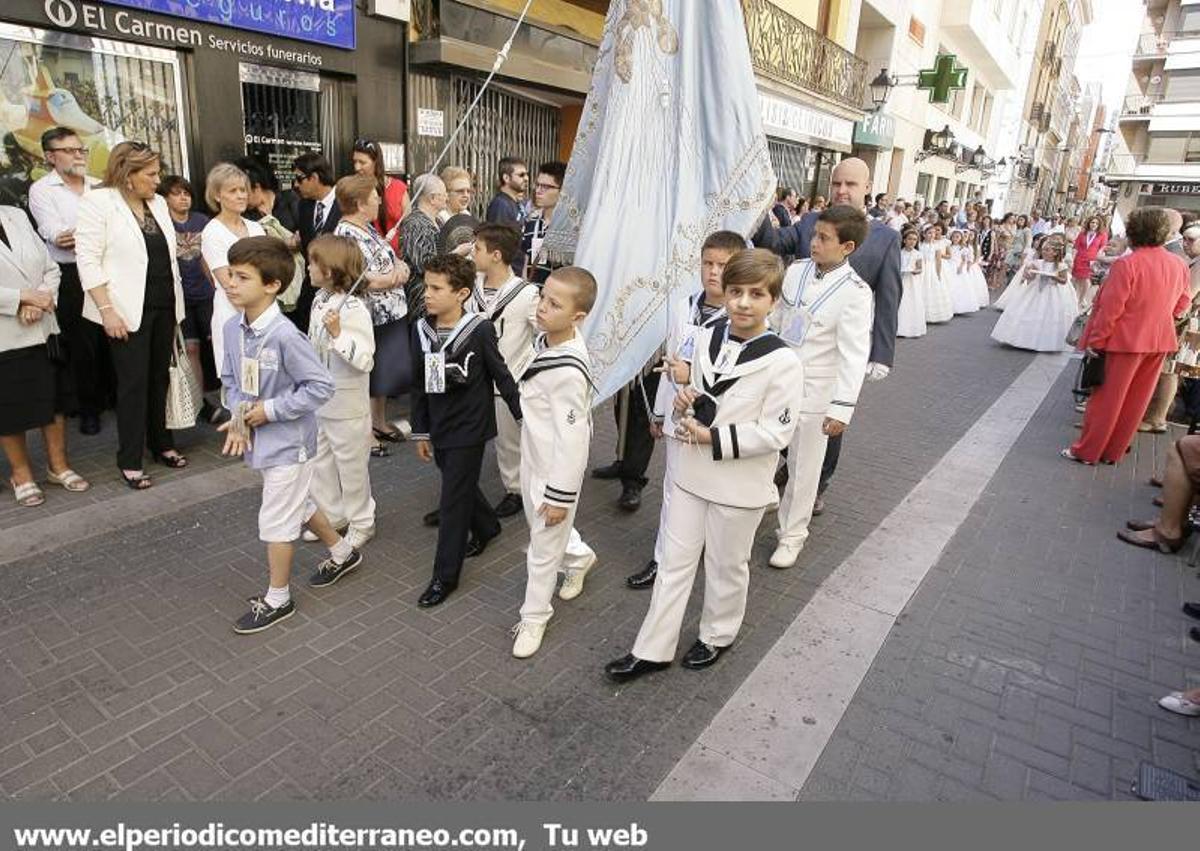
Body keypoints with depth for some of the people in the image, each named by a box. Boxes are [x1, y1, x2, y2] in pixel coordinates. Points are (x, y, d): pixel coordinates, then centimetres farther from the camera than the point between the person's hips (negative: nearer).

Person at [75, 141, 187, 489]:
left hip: (164, 307, 6)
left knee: (159, 376, 12)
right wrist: (107, 309, -17)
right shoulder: (98, 202, -7)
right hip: (128, 311, -5)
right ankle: (130, 460, 9)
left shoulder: (158, 202, 11)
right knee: (134, 382, -2)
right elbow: (87, 260, -11)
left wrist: (176, 304, 13)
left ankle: (161, 443, 25)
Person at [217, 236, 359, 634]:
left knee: (276, 520, 3)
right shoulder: (232, 328, -1)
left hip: (288, 440, -8)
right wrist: (239, 416, -7)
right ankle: (342, 552, 45)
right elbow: (230, 378, 10)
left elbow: (321, 385, -23)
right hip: (261, 437, 8)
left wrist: (270, 410, -20)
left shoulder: (284, 335, -25)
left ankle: (277, 599, 23)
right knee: (298, 503, 23)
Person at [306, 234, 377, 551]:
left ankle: (361, 523, 25)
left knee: (351, 464, 7)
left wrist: (338, 334, -35)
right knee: (320, 461, 19)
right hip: (318, 399, 8)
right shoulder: (319, 300, 3)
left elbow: (365, 359, -26)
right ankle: (331, 516, 36)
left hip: (346, 402, -8)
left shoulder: (354, 308, -22)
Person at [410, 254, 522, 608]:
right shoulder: (422, 331, 0)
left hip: (469, 428, -6)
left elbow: (501, 376, -8)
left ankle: (445, 576, 11)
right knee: (462, 486, 21)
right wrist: (420, 432, 11)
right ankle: (486, 527, 50)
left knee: (453, 500, -1)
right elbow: (419, 386, 8)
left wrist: (523, 417, -2)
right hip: (439, 427, 6)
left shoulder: (480, 330, -16)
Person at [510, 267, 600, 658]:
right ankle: (579, 557, 54)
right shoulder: (547, 341, -2)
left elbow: (571, 437, -26)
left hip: (556, 468, -9)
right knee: (537, 520, 28)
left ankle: (534, 616, 30)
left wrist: (561, 494, -20)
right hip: (534, 458, 9)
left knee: (544, 545, 9)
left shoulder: (569, 371, -31)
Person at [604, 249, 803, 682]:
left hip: (740, 485, -5)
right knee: (675, 562, 14)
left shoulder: (783, 362, -18)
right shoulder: (706, 338, -1)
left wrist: (713, 438, -21)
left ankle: (717, 636, 42)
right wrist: (683, 404, -11)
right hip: (692, 473, 5)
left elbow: (775, 433, -18)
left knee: (726, 567, 16)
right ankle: (652, 650, 28)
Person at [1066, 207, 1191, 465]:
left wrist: (1096, 341, -10)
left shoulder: (1126, 265, -19)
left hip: (1126, 340, -6)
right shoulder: (1180, 265, 1)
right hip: (1160, 341, 6)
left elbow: (1110, 309, -18)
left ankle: (1087, 451, 13)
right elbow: (1181, 304, 11)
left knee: (1107, 398, 4)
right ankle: (1114, 452, 24)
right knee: (1134, 401, 14)